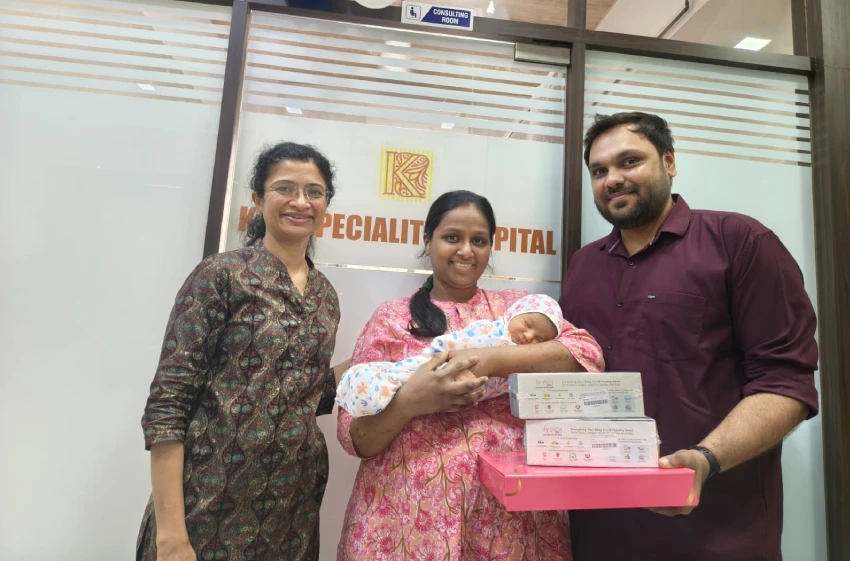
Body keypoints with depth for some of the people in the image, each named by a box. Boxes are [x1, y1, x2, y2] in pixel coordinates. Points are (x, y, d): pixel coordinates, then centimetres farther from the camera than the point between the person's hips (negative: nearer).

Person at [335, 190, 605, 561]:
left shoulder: (517, 306, 5)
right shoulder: (392, 317, -1)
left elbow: (588, 353, -11)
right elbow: (354, 437, -3)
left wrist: (492, 358, -21)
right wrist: (407, 402, -22)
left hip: (511, 517, 2)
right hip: (412, 514, -1)